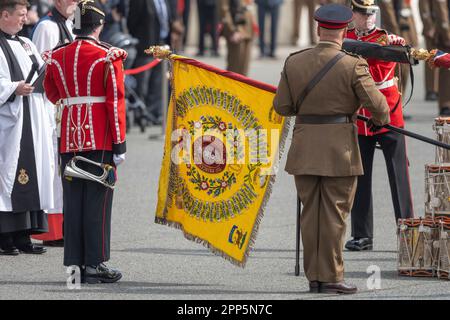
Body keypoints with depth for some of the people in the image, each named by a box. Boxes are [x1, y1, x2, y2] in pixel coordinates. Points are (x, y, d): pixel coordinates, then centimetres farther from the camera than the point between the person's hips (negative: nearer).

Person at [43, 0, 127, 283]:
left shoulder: (57, 56, 5)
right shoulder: (108, 56, -9)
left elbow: (52, 93, 18)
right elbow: (116, 101, -10)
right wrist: (120, 143, -9)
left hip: (69, 136, 4)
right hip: (101, 139, -4)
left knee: (73, 199, 8)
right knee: (97, 200, -1)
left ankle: (74, 262, 9)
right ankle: (95, 264, -1)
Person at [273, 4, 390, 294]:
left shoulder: (294, 63, 0)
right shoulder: (353, 66, -12)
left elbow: (282, 107, 4)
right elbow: (377, 104, -10)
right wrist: (381, 119, 12)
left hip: (304, 150, 4)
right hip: (340, 150, -4)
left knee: (311, 213, 12)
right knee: (334, 214, 3)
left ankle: (314, 276, 15)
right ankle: (330, 277, 3)